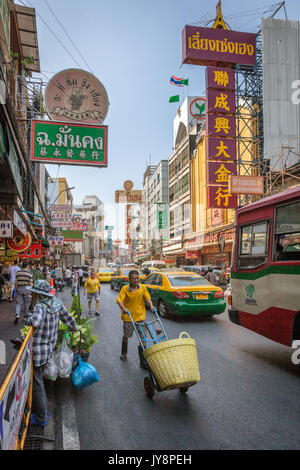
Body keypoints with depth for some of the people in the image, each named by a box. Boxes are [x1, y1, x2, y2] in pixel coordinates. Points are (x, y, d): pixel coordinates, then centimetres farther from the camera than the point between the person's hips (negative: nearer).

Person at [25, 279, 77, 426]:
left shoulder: (40, 307, -24)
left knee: (36, 383, 9)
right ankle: (42, 410, 41)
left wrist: (27, 319, -22)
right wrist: (74, 329, 27)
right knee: (38, 380, 26)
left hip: (36, 351, -8)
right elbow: (69, 319, 7)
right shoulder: (57, 303, -3)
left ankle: (41, 418, 24)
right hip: (49, 348, 8)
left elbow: (34, 321, -45)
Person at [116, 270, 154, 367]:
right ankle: (123, 353, 43)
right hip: (128, 317, -1)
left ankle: (143, 361, 5)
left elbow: (147, 298, 0)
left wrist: (151, 306, -18)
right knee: (126, 336, 16)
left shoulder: (143, 288, -4)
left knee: (143, 337, -3)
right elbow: (119, 300, -18)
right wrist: (123, 308, -35)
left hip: (140, 316, 1)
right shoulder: (125, 288, -11)